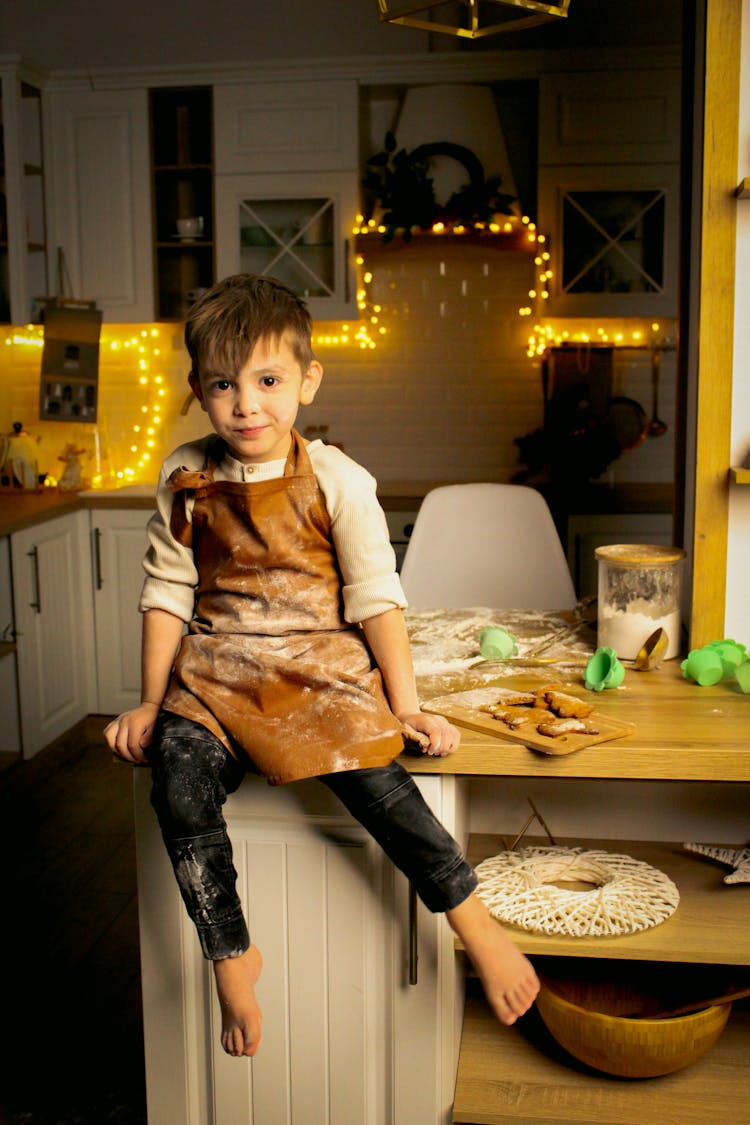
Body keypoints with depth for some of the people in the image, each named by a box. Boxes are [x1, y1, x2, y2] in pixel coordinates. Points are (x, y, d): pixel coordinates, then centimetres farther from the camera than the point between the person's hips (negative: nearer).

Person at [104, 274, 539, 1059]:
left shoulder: (336, 479, -3)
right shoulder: (185, 479, 4)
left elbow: (376, 597, -2)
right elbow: (167, 594, 9)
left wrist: (404, 706, -4)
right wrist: (150, 704, 8)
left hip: (321, 665, -2)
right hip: (216, 672, 3)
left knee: (372, 779, -25)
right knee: (178, 786, -22)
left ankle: (477, 926, -8)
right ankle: (230, 954, -2)